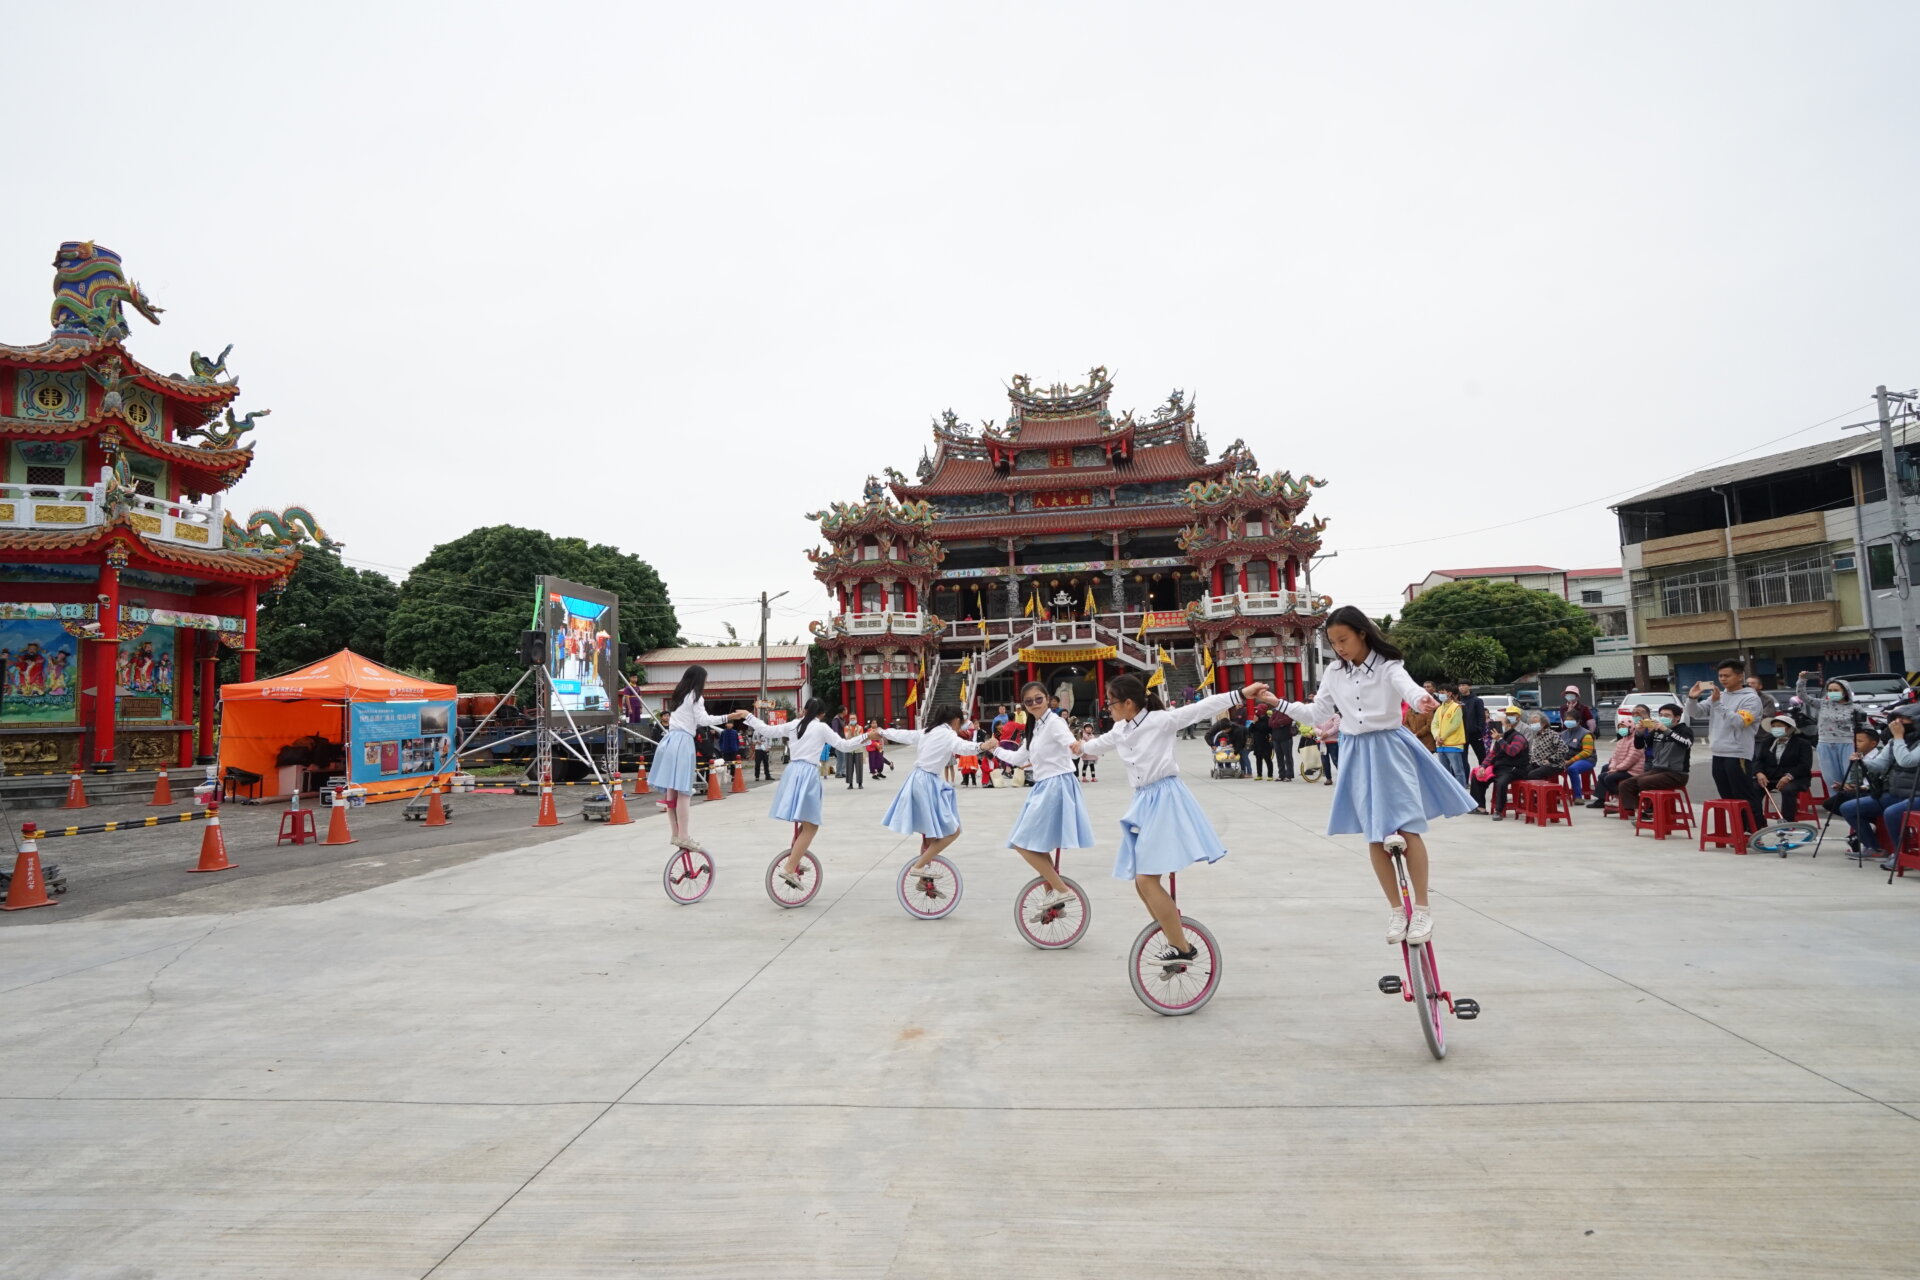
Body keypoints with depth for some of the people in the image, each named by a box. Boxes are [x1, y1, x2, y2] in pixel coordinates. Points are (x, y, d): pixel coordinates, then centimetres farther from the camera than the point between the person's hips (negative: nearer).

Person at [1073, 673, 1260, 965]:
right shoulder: (1120, 730, 11)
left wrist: (1240, 694, -25)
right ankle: (1177, 942, 19)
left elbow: (1202, 708, -16)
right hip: (1143, 802, 8)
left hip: (1165, 799, -8)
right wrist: (1083, 747, 53)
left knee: (1146, 879, -14)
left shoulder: (1161, 720, -10)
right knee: (1142, 883, 7)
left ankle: (1183, 948, -5)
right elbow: (1103, 743, 34)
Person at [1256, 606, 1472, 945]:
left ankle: (1422, 908, 8)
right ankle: (1397, 910, 19)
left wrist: (1422, 700, -57)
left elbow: (1407, 686, -34)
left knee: (1408, 828, -6)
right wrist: (1279, 704, 6)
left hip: (1389, 749, -4)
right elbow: (1319, 710, 14)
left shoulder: (1388, 666, -12)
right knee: (1375, 836, 6)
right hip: (1358, 754, 4)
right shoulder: (1334, 673, 3)